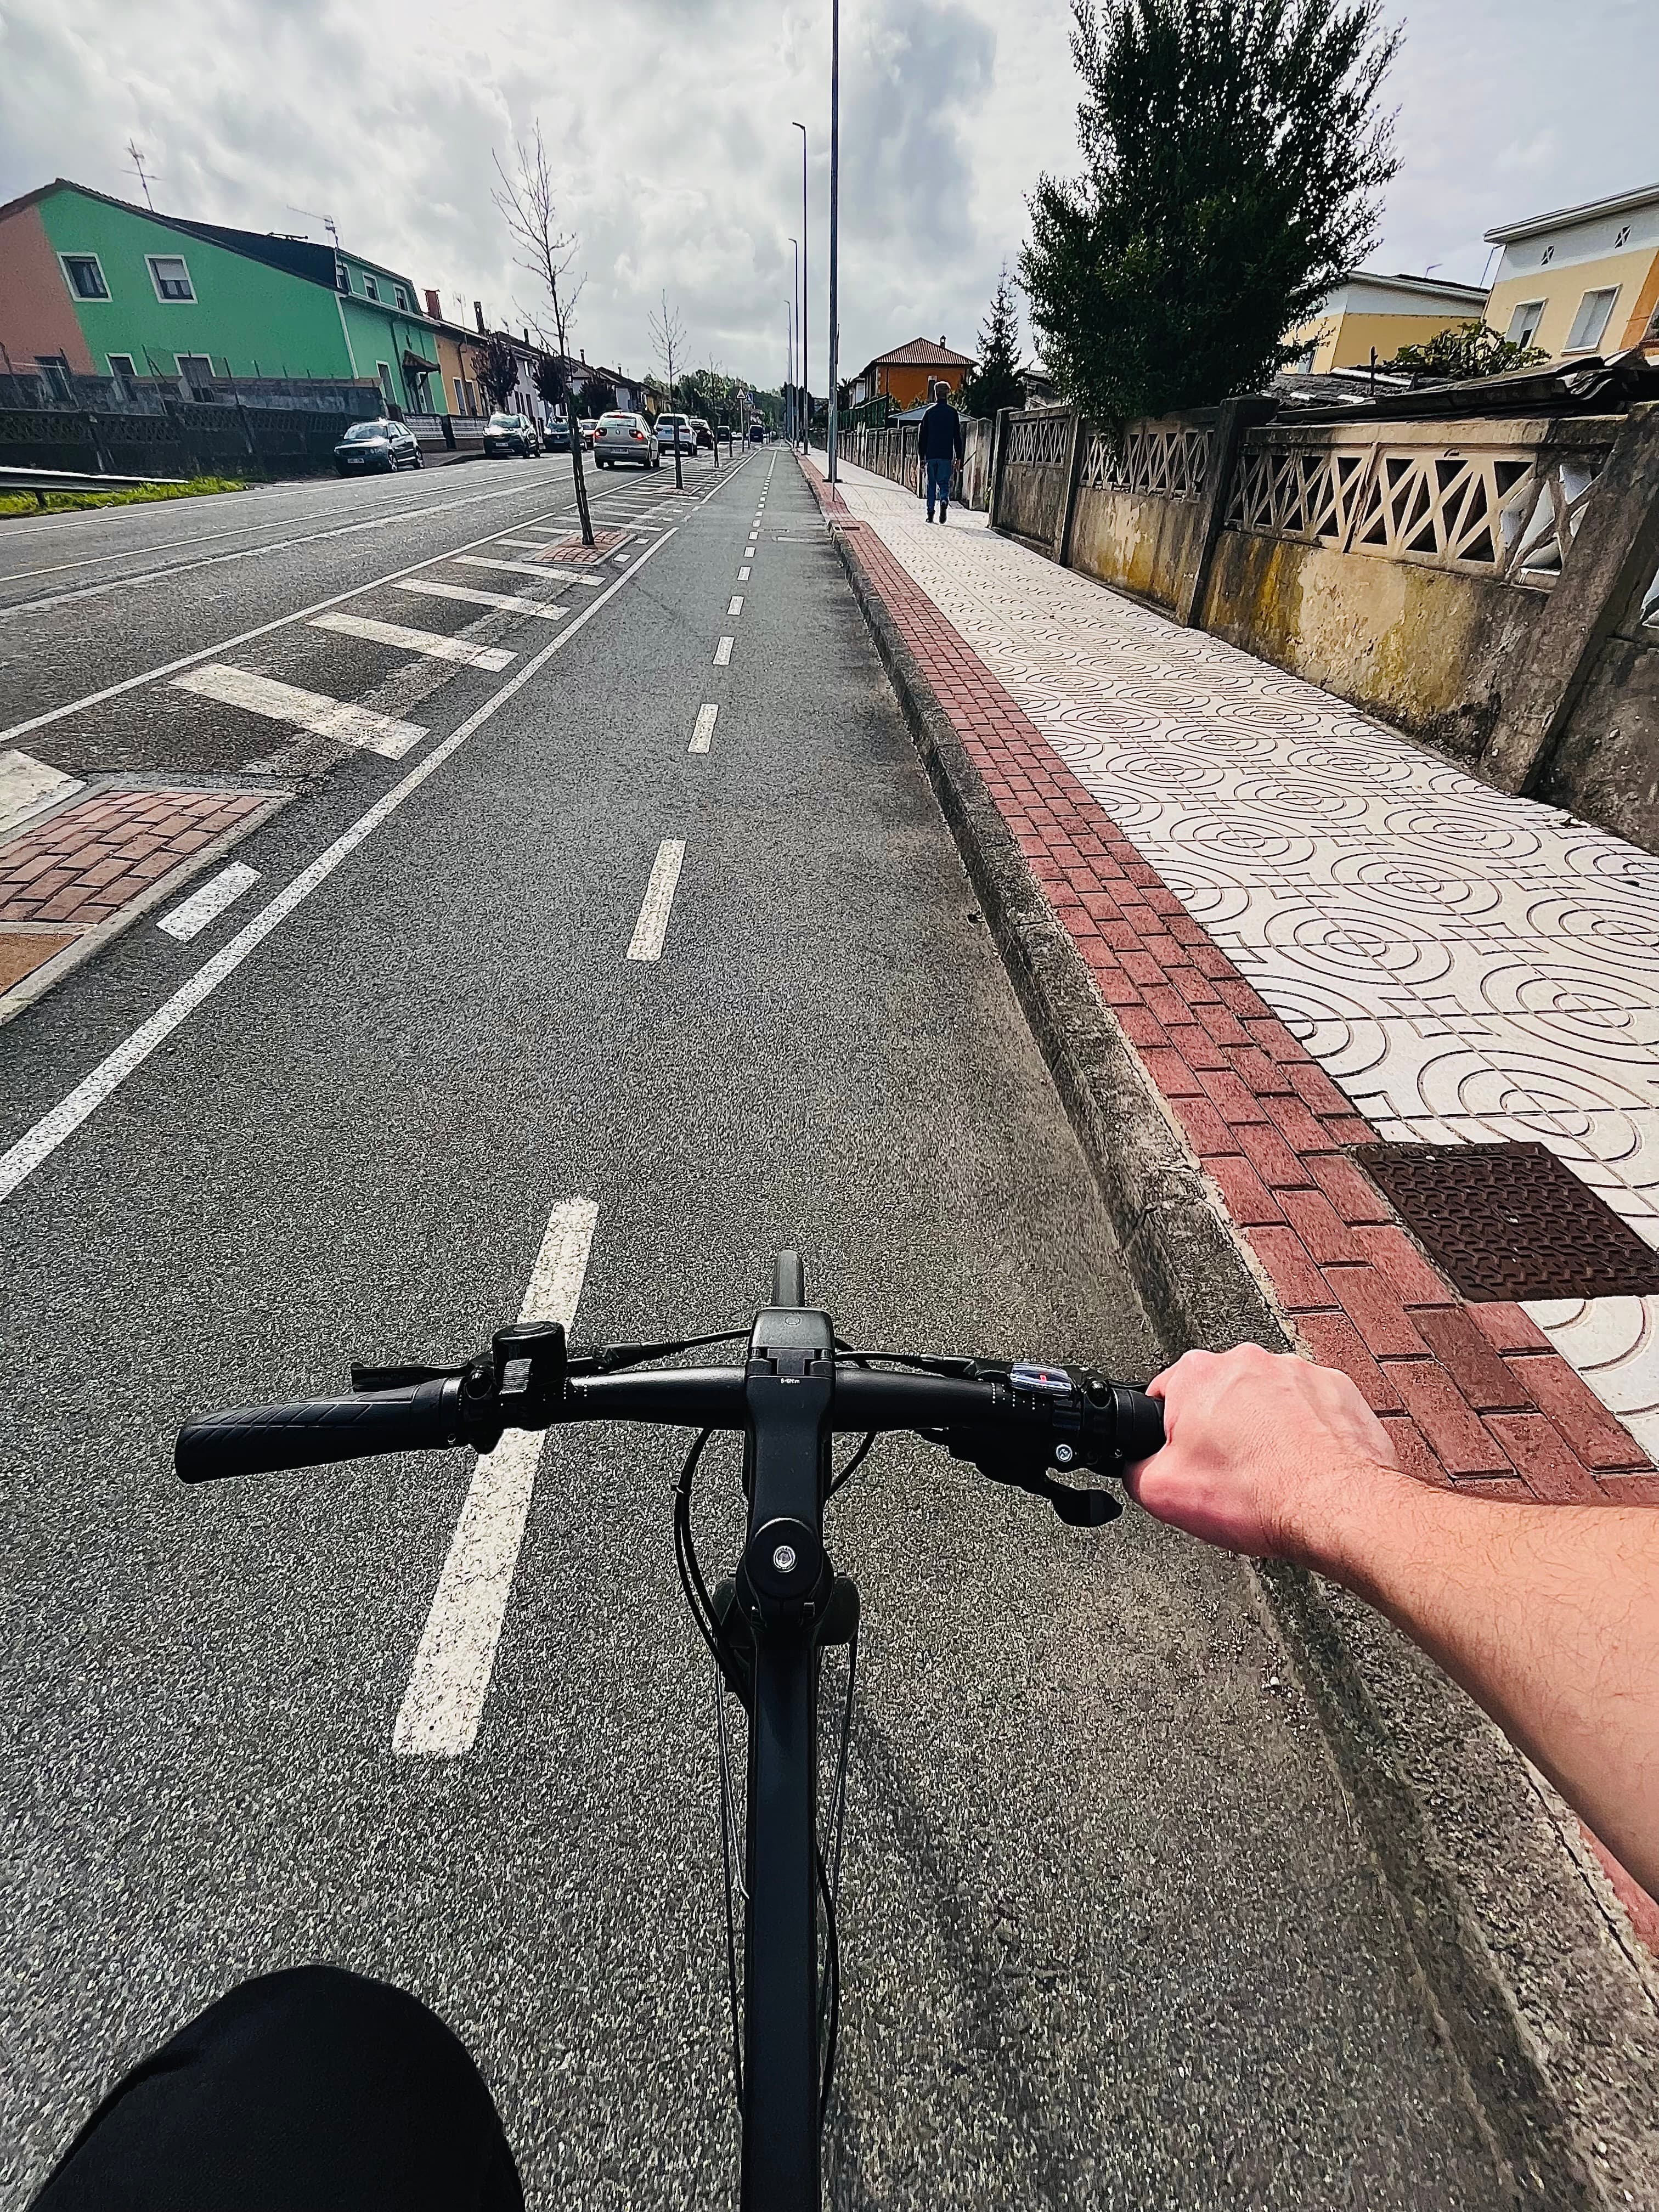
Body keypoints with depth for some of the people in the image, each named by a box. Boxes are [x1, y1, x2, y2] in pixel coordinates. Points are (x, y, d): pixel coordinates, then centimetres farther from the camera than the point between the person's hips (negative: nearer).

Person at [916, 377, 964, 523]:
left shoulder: (929, 412, 6)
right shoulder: (953, 412, 4)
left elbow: (922, 436, 5)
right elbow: (957, 437, 3)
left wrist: (921, 457, 9)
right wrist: (958, 458, 6)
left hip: (931, 455, 1)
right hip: (946, 456, 0)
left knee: (931, 484, 9)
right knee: (944, 483, 5)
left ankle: (930, 513, 2)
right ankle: (944, 500, -26)